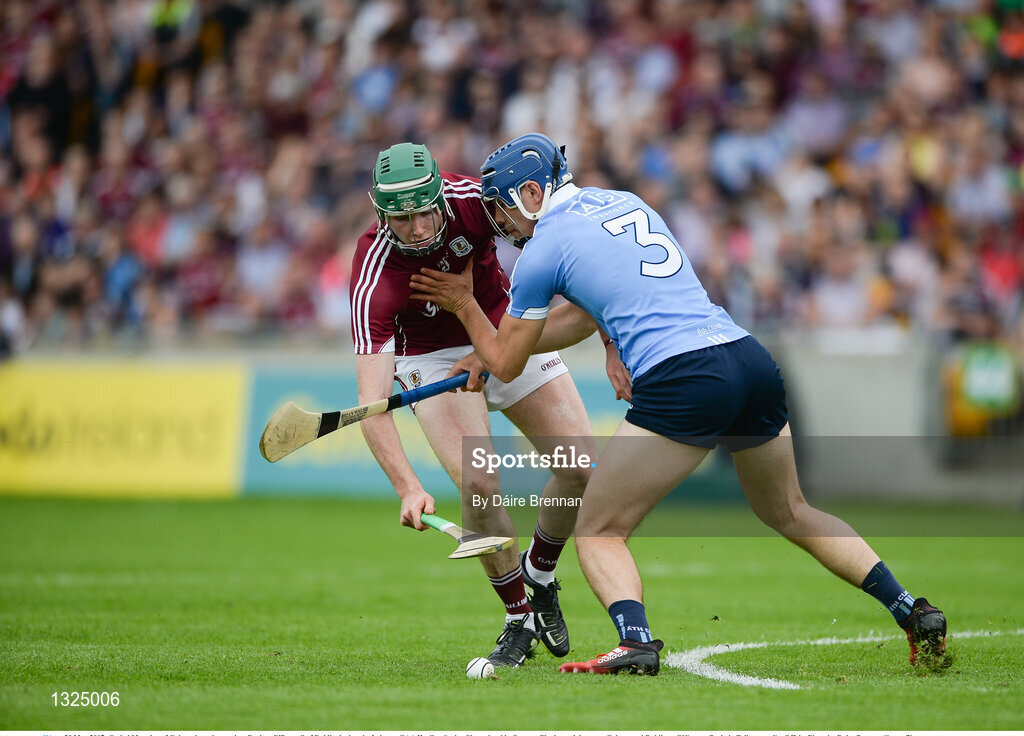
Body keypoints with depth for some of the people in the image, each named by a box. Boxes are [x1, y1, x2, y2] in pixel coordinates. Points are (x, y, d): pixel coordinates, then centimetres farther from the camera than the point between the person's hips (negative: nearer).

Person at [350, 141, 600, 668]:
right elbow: (372, 403, -39)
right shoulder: (373, 278, -35)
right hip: (433, 357, -3)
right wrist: (408, 488, -53)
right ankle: (519, 619, -1)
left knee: (581, 468, -7)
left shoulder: (475, 199, -29)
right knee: (477, 482, -23)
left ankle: (539, 572, 23)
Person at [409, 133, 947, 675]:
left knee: (599, 531, 3)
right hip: (753, 362, 7)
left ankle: (636, 642, -22)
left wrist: (465, 307, 32)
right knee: (789, 513, 28)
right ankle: (910, 610, 20)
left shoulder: (543, 248, 3)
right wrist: (485, 349, 38)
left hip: (684, 381, -7)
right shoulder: (625, 203, 24)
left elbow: (507, 365, 15)